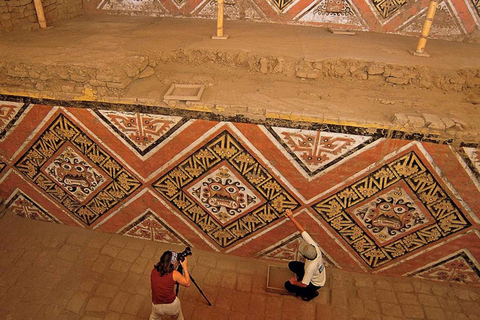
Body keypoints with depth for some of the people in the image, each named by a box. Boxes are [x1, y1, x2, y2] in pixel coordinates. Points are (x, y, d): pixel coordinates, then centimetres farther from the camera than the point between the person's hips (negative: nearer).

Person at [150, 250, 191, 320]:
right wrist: (185, 268, -1)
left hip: (156, 306, 3)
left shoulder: (154, 271, -8)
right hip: (172, 306, -3)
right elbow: (187, 283, -6)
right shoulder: (174, 274, -20)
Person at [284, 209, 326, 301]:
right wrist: (291, 217, -32)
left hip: (315, 284, -7)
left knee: (288, 285, -3)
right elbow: (302, 231, -26)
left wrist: (294, 282, -10)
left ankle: (311, 293, 8)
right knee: (291, 265, 8)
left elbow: (304, 285, -30)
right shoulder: (314, 246, -30)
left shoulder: (311, 267, -44)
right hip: (318, 275, 7)